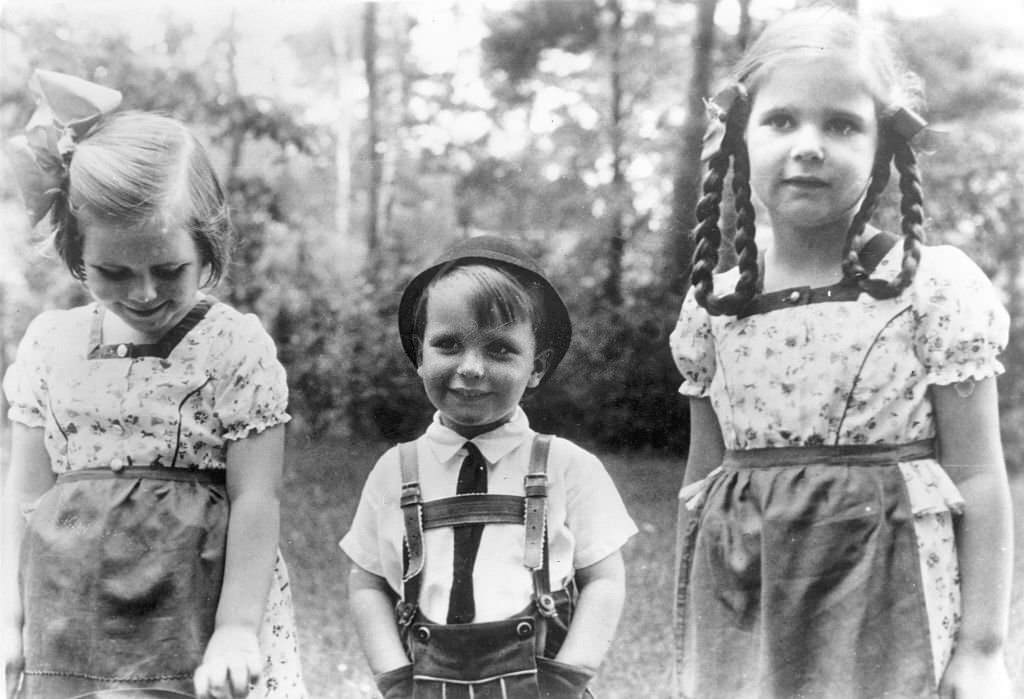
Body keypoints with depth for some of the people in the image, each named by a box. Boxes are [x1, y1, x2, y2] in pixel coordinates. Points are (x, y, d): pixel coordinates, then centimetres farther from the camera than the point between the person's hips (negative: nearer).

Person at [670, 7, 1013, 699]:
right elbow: (702, 479, 10)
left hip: (884, 611, -3)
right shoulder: (712, 306, 3)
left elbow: (979, 478, -6)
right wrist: (689, 642, 12)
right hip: (743, 613, 3)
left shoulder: (935, 286, -7)